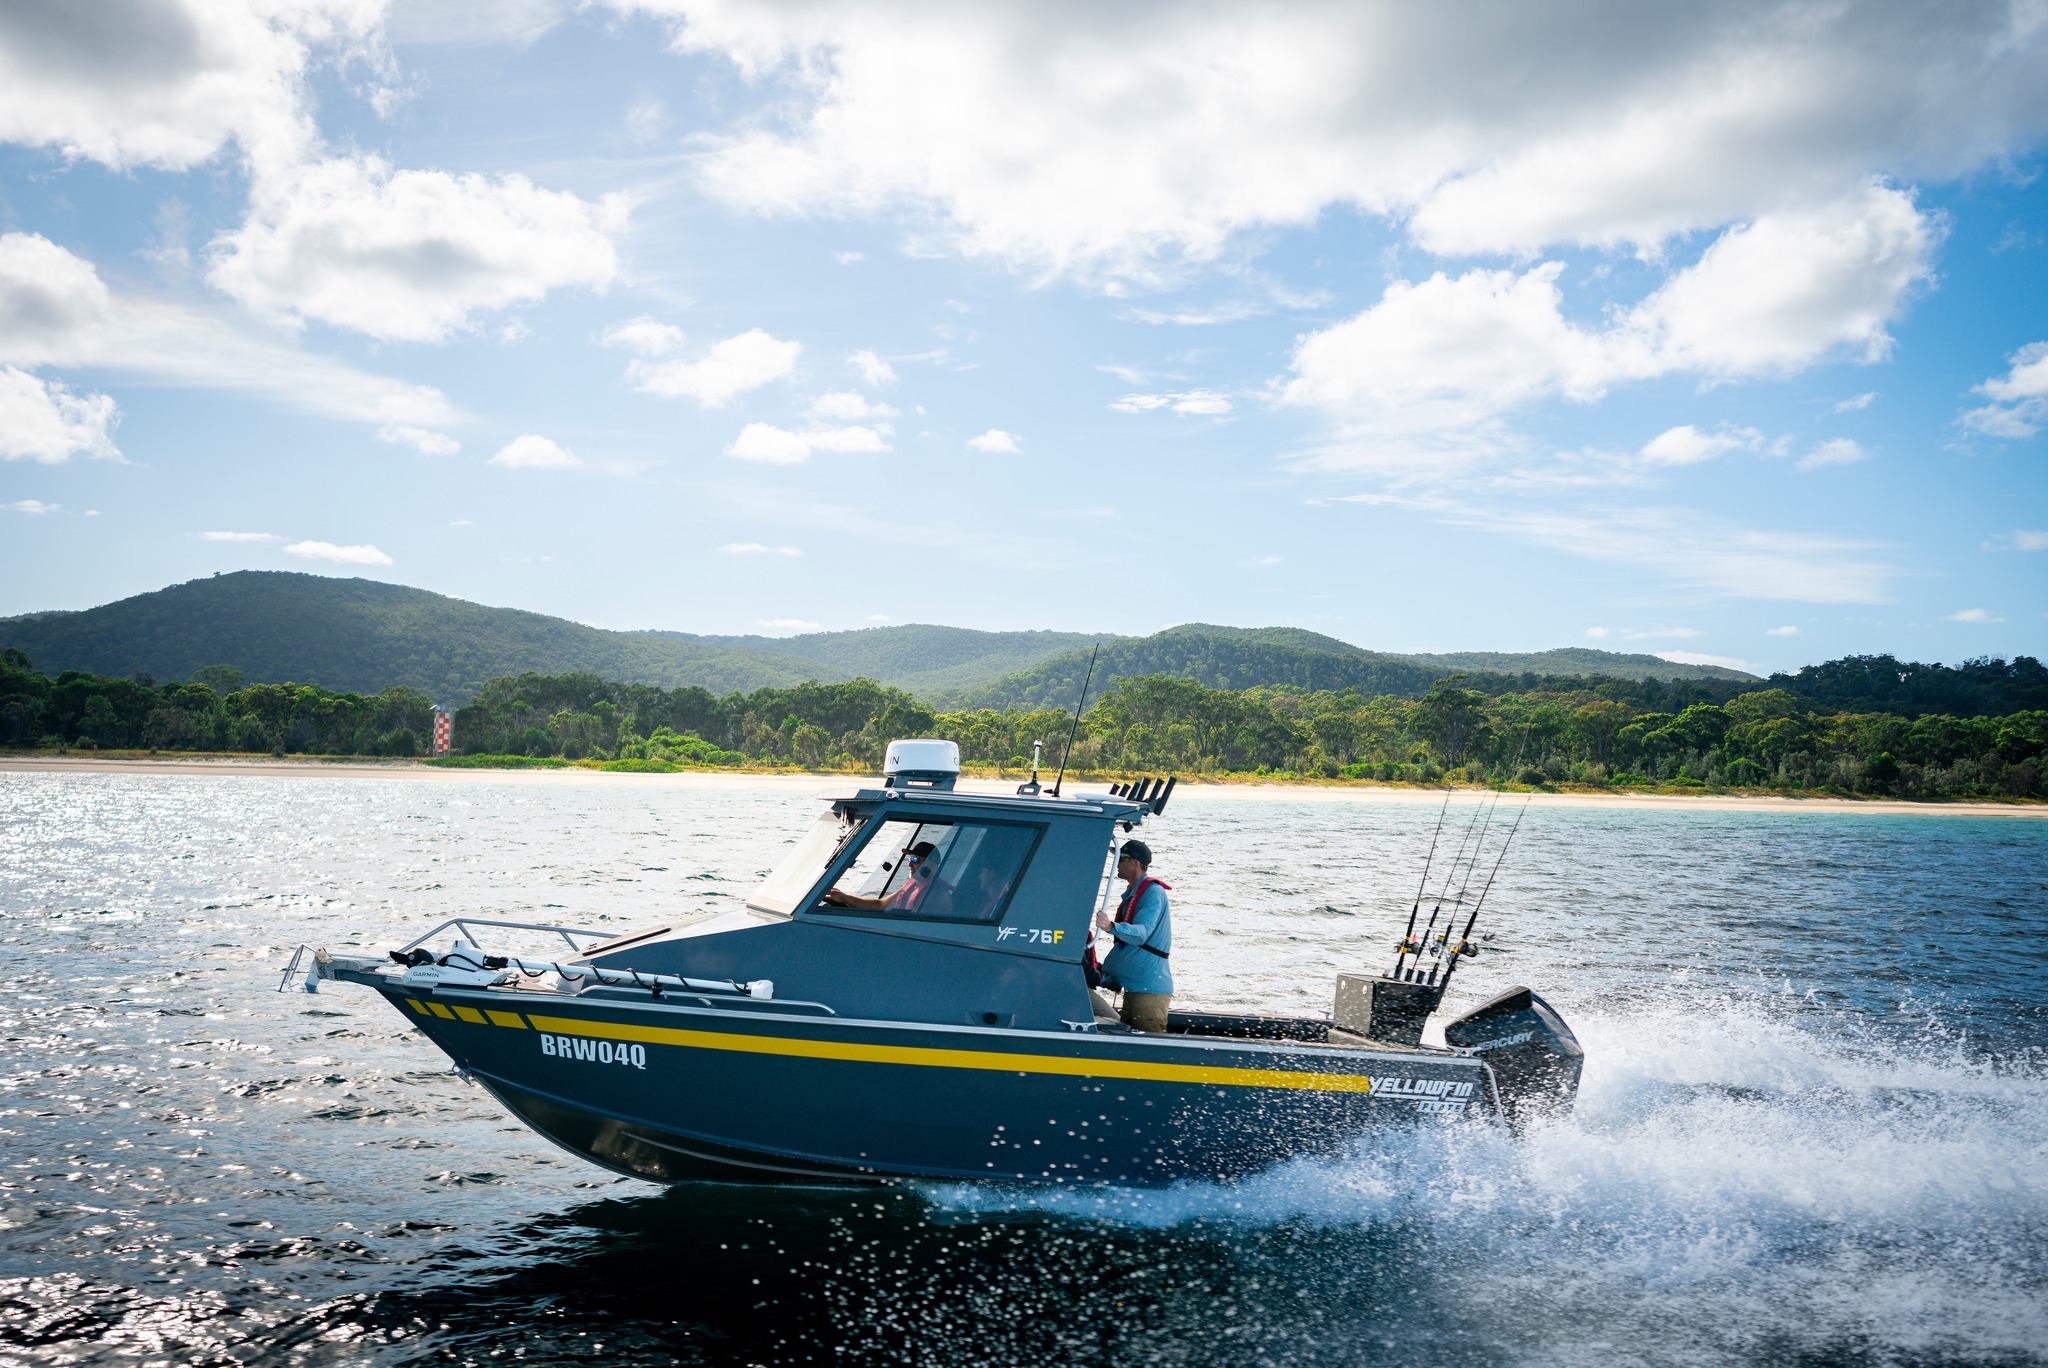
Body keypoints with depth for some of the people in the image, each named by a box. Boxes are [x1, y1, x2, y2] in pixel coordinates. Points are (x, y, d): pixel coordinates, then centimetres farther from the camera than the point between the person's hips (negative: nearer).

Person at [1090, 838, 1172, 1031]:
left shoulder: (1153, 892, -14)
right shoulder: (1132, 892, 17)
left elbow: (1142, 933, -30)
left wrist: (1111, 927, -47)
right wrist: (1106, 969, 25)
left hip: (1150, 988, -10)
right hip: (1132, 986, 10)